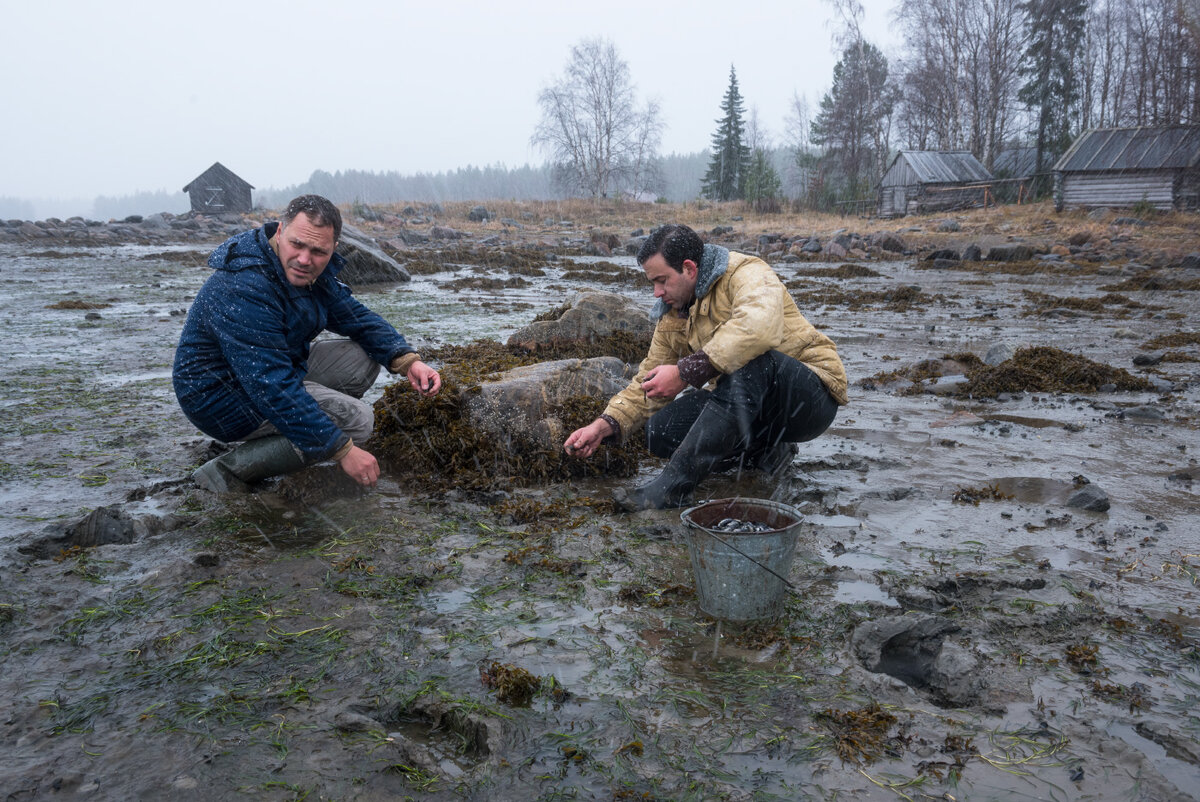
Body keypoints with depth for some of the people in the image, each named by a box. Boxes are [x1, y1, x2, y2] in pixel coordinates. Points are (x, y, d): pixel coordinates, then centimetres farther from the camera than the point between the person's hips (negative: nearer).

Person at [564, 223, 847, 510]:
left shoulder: (748, 274, -16)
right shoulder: (672, 319, 7)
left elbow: (760, 327, -39)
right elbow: (648, 384, 9)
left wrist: (686, 371, -38)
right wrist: (605, 425, -6)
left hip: (813, 395, -7)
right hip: (749, 406, 7)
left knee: (748, 361, -38)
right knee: (660, 430, -12)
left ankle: (672, 486, -36)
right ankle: (763, 452, 2)